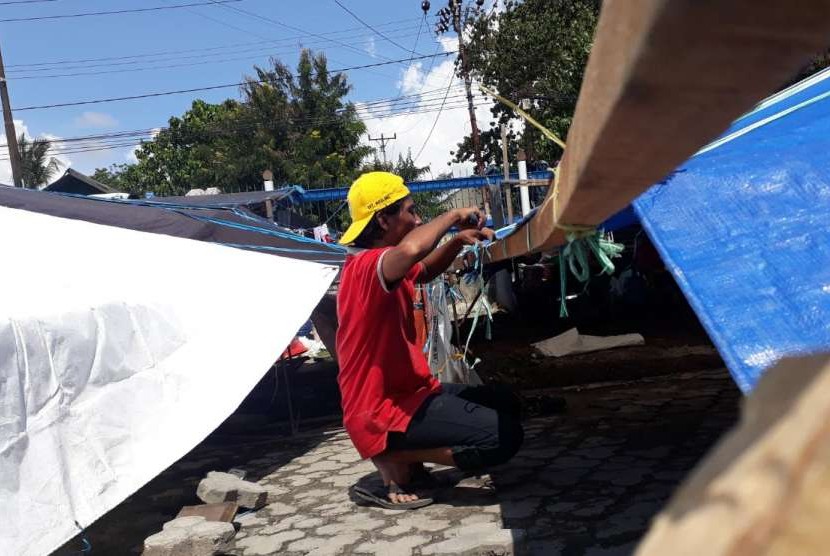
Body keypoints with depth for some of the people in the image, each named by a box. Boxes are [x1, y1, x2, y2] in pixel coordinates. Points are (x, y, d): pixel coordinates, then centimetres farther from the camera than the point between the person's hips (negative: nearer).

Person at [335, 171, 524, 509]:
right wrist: (452, 216, -24)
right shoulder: (367, 265, -21)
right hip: (382, 411, -10)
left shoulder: (383, 264, 11)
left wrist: (458, 240, 9)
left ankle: (401, 455, 11)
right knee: (504, 435, -21)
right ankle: (394, 458, -6)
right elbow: (410, 250, -44)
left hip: (406, 391, 10)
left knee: (505, 404, 21)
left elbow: (424, 271, 30)